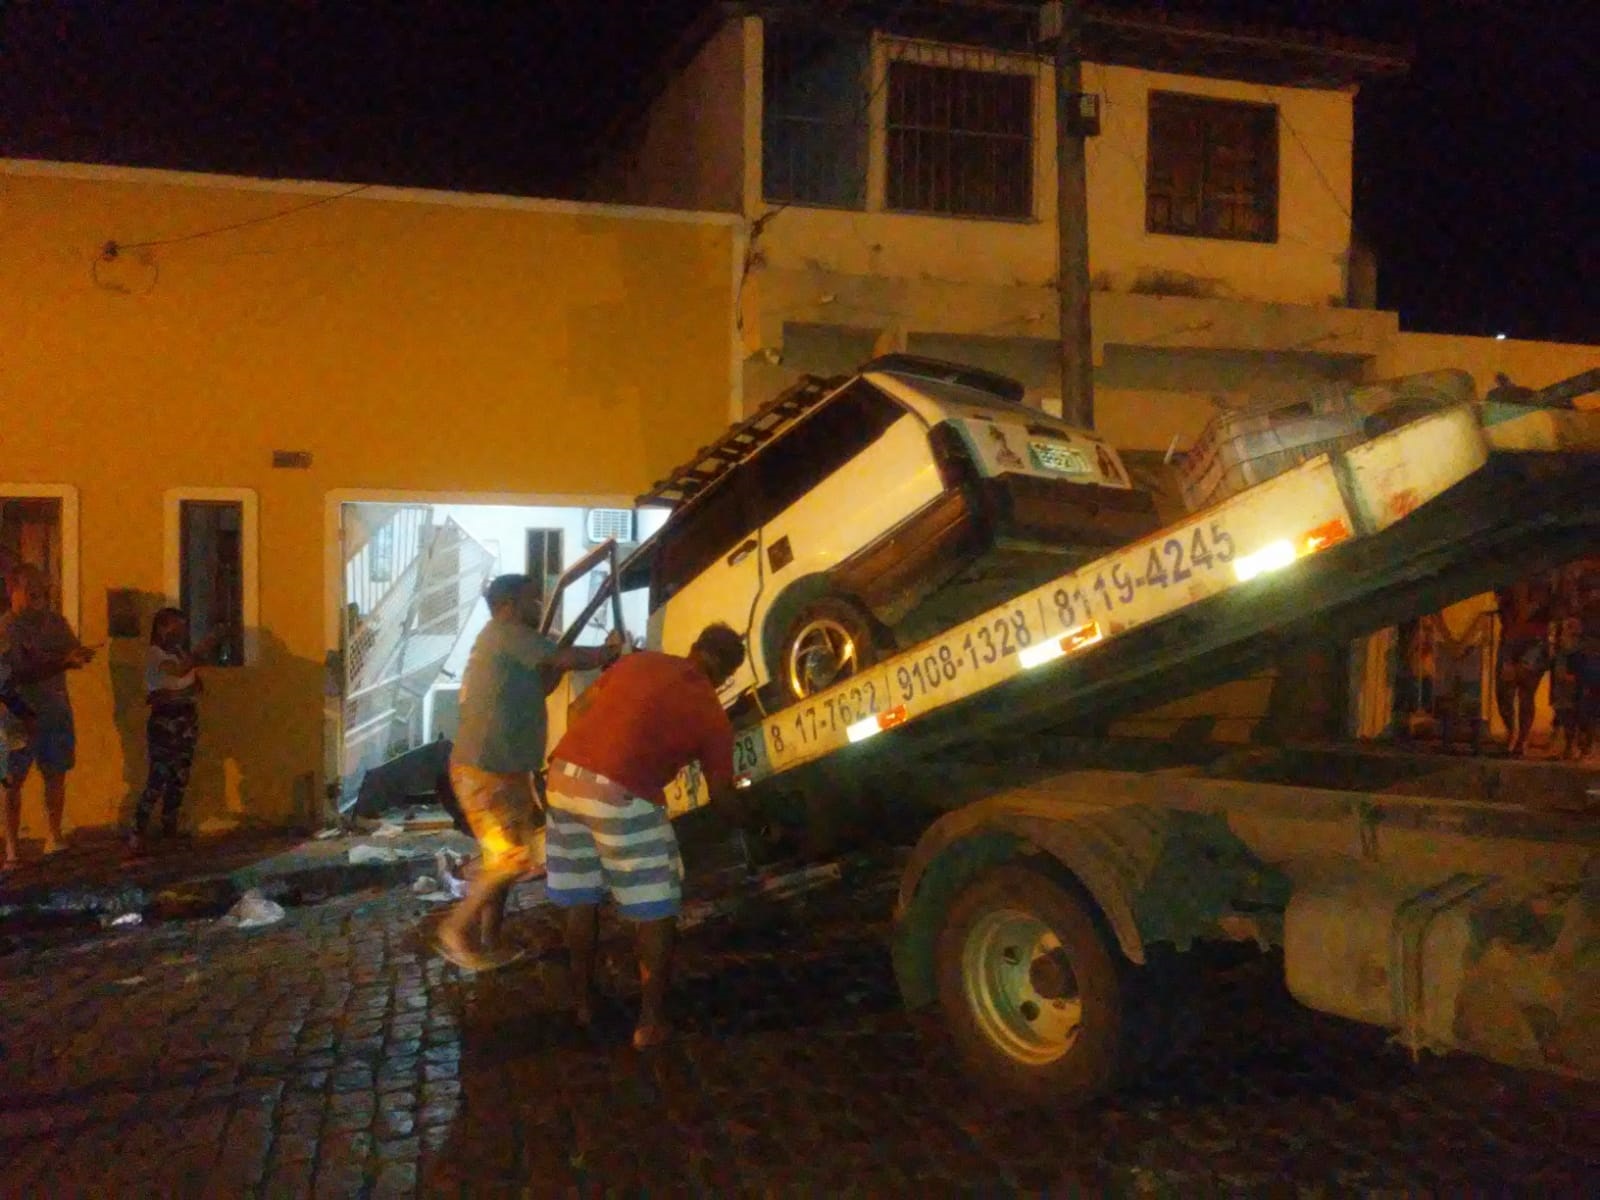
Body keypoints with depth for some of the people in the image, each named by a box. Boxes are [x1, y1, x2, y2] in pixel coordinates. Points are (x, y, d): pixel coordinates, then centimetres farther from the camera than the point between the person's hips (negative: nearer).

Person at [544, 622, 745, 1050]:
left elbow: (584, 705, 22)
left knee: (581, 899, 22)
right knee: (654, 911, 10)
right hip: (621, 794, -6)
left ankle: (583, 999, 36)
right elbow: (720, 795, 13)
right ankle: (651, 1022, 14)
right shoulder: (712, 715, 6)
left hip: (564, 774, 6)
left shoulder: (641, 660, 17)